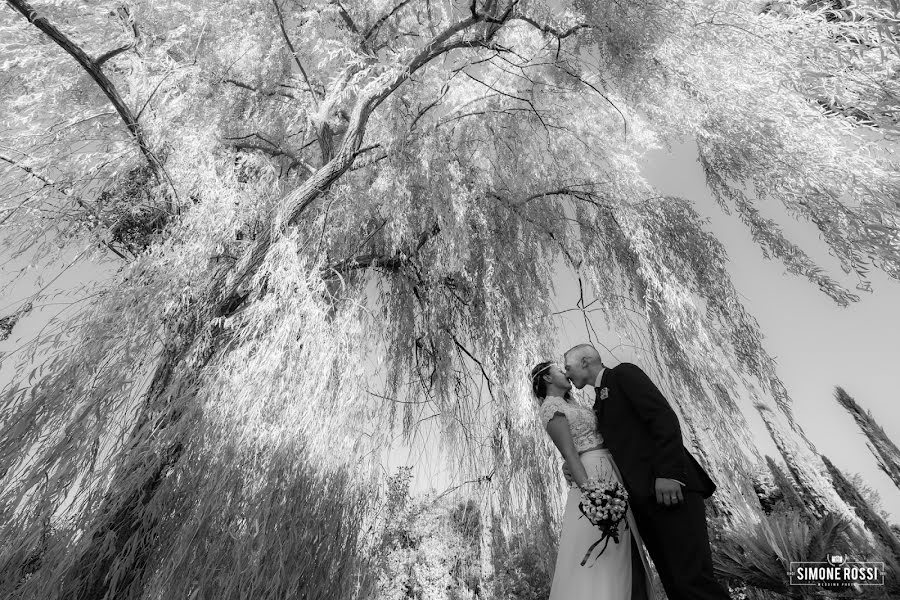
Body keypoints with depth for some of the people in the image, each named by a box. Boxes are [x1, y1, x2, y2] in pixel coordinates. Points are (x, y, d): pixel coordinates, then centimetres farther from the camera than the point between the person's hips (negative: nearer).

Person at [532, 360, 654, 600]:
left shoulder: (568, 404, 20)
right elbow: (569, 453, -17)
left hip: (612, 474, 10)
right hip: (594, 476, -10)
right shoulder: (551, 406, -9)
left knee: (623, 557, 11)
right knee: (598, 560, -8)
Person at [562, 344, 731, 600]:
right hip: (642, 497, 8)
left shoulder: (624, 373, 0)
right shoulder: (599, 404, 25)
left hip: (670, 486, -8)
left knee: (692, 579, -11)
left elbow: (664, 417, -12)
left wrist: (668, 473, -22)